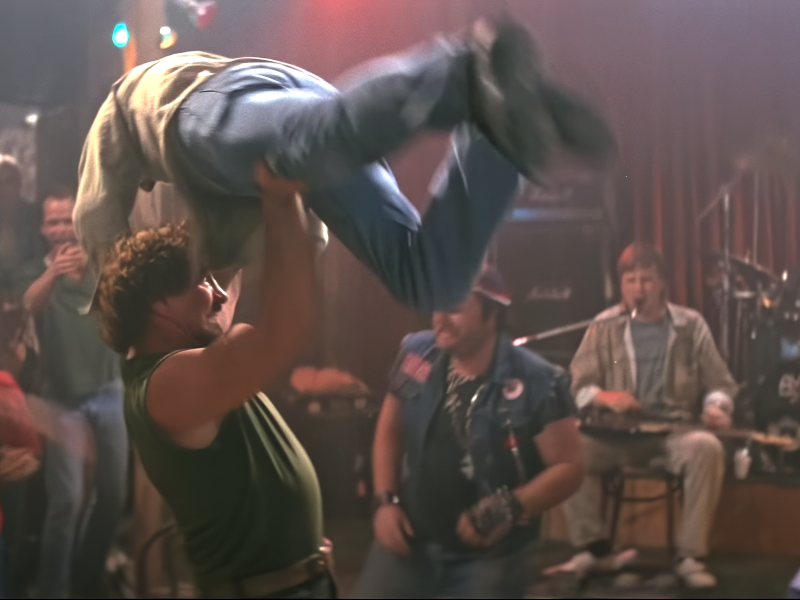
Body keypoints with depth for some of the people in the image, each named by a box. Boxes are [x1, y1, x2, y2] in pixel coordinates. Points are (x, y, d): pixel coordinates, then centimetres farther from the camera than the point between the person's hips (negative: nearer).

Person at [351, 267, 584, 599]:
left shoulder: (536, 383, -18)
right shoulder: (416, 355, -5)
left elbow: (569, 467, -12)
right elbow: (390, 431, 10)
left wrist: (510, 508, -25)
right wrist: (386, 500, 0)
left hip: (488, 556, -4)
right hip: (410, 538, 4)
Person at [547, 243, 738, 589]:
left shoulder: (691, 325, 6)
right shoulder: (604, 327, 6)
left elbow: (720, 383, 9)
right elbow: (578, 386, 4)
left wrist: (716, 407, -15)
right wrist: (606, 397, -18)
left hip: (676, 431, -1)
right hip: (617, 433, 1)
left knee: (707, 447, -34)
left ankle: (690, 556, -24)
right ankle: (591, 546, -11)